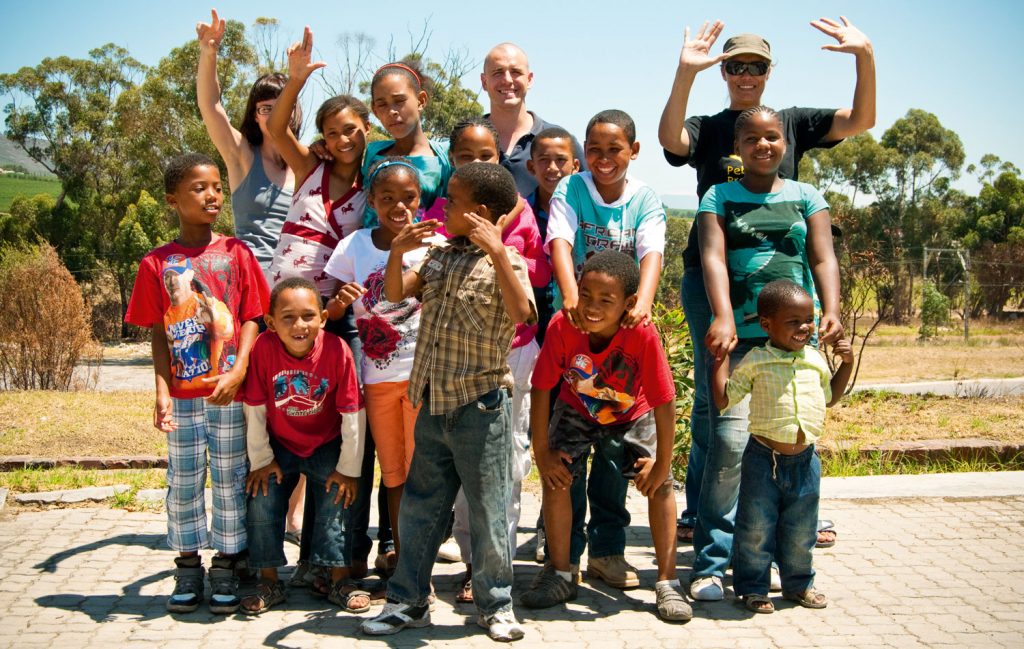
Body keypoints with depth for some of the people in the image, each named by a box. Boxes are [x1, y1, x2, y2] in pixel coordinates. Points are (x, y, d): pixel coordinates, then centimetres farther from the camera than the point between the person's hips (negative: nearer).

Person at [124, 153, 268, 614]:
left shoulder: (236, 254, 1)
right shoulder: (157, 263, 2)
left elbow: (251, 319, -2)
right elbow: (158, 334, 2)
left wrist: (237, 372, -16)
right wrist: (162, 391, -8)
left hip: (230, 393, -1)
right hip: (182, 395, 1)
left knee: (229, 481, 7)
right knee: (183, 483, 8)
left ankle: (226, 567, 20)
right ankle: (188, 568, 22)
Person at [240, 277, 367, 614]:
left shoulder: (336, 350, -25)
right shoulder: (263, 348, -24)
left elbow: (352, 413, -17)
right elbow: (254, 410, -13)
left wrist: (348, 468, -11)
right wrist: (261, 460, -6)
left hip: (326, 445, -1)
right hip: (279, 446, 1)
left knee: (337, 500, -6)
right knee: (263, 502, -5)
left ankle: (340, 581, 10)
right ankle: (269, 583, 12)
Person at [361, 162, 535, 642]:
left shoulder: (505, 262, -9)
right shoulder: (439, 255, 9)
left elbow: (521, 312, -27)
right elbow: (396, 294, 7)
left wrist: (496, 250, -31)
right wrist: (397, 251, -9)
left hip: (480, 407, -6)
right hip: (434, 403, 6)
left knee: (487, 512, 5)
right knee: (418, 509, 13)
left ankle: (495, 605, 20)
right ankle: (408, 602, 26)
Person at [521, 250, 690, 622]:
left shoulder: (643, 335, -38)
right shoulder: (562, 326, -33)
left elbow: (664, 404, -29)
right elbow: (541, 389, -22)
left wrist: (662, 463, -22)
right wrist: (542, 452, -17)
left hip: (632, 412, -1)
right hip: (577, 409, 1)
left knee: (660, 484, -11)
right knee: (556, 476, -12)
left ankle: (667, 582, 2)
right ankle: (559, 575, 5)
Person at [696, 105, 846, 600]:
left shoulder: (806, 197, 15)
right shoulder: (719, 197, 9)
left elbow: (823, 258, 4)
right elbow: (713, 257, -5)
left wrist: (831, 312, -15)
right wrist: (723, 318, -22)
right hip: (741, 336, -2)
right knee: (731, 440, -14)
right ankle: (711, 560, -6)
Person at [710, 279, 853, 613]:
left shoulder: (815, 360, 6)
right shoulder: (755, 361, -8)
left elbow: (829, 398, 23)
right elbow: (723, 399, -6)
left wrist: (846, 364, 12)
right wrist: (721, 357, -7)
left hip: (805, 460, 4)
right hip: (764, 457, -4)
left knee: (801, 530, 16)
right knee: (756, 528, 4)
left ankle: (798, 583, 34)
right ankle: (753, 587, 20)